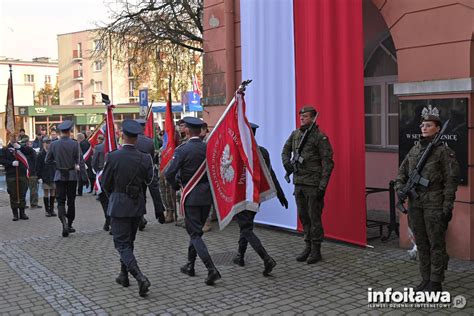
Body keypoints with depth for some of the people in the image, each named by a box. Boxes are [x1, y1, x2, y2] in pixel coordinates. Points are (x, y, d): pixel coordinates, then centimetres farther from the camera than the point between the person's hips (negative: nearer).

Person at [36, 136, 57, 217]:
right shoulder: (41, 154, -3)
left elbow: (57, 164, 13)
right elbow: (38, 167, -3)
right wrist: (39, 177, -9)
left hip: (54, 176, 3)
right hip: (45, 177, -3)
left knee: (53, 193, 8)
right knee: (46, 193, 2)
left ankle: (52, 209, 16)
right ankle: (47, 210, 9)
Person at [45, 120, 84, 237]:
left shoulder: (53, 144, -4)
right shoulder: (74, 144, -9)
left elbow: (47, 161, 4)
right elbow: (80, 161, -11)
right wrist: (81, 171, 1)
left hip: (59, 176, 1)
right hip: (72, 176, -1)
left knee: (61, 201, 4)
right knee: (71, 201, 12)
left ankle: (64, 223, -17)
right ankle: (69, 225, 21)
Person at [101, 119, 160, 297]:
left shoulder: (113, 157, -14)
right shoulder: (145, 159, -7)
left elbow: (104, 184, -4)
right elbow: (149, 181, 0)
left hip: (119, 206, -4)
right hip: (138, 206, 4)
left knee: (123, 244, 0)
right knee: (128, 241, 21)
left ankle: (140, 278, -17)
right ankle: (124, 275, 33)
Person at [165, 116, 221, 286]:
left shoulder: (182, 150, -13)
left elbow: (169, 174, -15)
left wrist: (176, 185, 4)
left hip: (191, 196, -5)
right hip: (207, 195, 5)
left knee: (195, 234, -1)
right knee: (196, 230, 20)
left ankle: (211, 269, -12)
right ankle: (190, 265, 30)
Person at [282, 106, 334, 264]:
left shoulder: (320, 137, -10)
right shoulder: (295, 134, 9)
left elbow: (328, 163, -12)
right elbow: (286, 150, 24)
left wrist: (323, 186, -16)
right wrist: (286, 162, 1)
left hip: (313, 184, -6)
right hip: (298, 182, 7)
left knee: (314, 217, -1)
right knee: (303, 216, 12)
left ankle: (316, 250, 10)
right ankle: (308, 247, 23)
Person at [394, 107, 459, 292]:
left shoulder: (444, 151, -6)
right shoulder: (414, 150, 11)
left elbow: (451, 180, -9)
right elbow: (402, 172, 16)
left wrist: (448, 207, -13)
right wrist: (400, 189, -3)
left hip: (434, 204, -6)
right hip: (415, 204, 6)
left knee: (436, 244, 1)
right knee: (421, 244, 13)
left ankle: (436, 283, 10)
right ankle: (425, 280, 24)